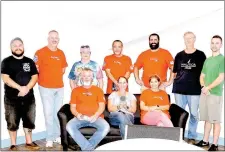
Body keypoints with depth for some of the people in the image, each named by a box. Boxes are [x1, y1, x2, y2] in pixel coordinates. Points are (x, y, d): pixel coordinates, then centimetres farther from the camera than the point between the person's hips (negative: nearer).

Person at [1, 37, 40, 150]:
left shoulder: (29, 61, 8)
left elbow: (35, 77, 2)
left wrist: (27, 88, -15)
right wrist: (20, 88, -20)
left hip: (28, 97, 3)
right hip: (12, 99, -3)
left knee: (29, 121, 11)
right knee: (12, 123, 5)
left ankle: (29, 142, 26)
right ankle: (13, 145, 20)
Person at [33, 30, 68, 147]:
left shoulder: (61, 53, 8)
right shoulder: (41, 52, -8)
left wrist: (58, 77, 11)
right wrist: (41, 79, -3)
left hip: (60, 87, 5)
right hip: (46, 87, -5)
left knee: (58, 112, 12)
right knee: (49, 113, -1)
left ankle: (57, 135, 26)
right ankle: (50, 138, 11)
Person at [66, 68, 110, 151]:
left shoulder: (98, 90, 14)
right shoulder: (75, 90, 15)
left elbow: (102, 106, 4)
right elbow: (72, 107, 10)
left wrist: (96, 115, -15)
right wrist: (77, 114, -12)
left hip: (95, 117, 0)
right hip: (80, 118, 1)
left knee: (106, 127, -30)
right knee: (69, 126, -29)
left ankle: (86, 148, -16)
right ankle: (89, 148, -23)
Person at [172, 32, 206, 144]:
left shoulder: (200, 55, 3)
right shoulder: (179, 55, 9)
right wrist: (175, 82, 3)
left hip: (195, 90, -2)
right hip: (179, 89, 2)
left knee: (193, 114, 4)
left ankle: (192, 137, 18)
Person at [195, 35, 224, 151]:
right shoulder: (207, 60, 15)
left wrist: (208, 88, -10)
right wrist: (203, 87, -3)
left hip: (216, 94, -6)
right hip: (204, 93, 6)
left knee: (216, 120, 1)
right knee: (207, 119, 14)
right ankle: (205, 141, 23)